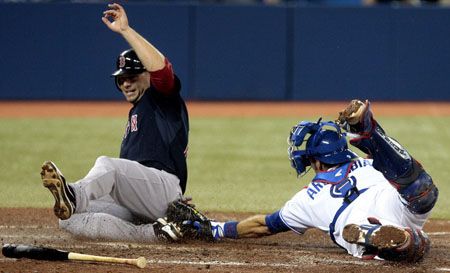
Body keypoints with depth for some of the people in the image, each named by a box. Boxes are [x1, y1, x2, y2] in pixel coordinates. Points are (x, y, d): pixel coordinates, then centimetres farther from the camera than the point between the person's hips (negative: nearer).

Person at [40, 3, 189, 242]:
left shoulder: (161, 99, 6)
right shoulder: (135, 113, 34)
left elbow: (161, 67, -19)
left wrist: (125, 30, -21)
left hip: (165, 188, -9)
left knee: (107, 164, -36)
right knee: (69, 221, -11)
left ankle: (74, 197, -70)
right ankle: (150, 233, -24)